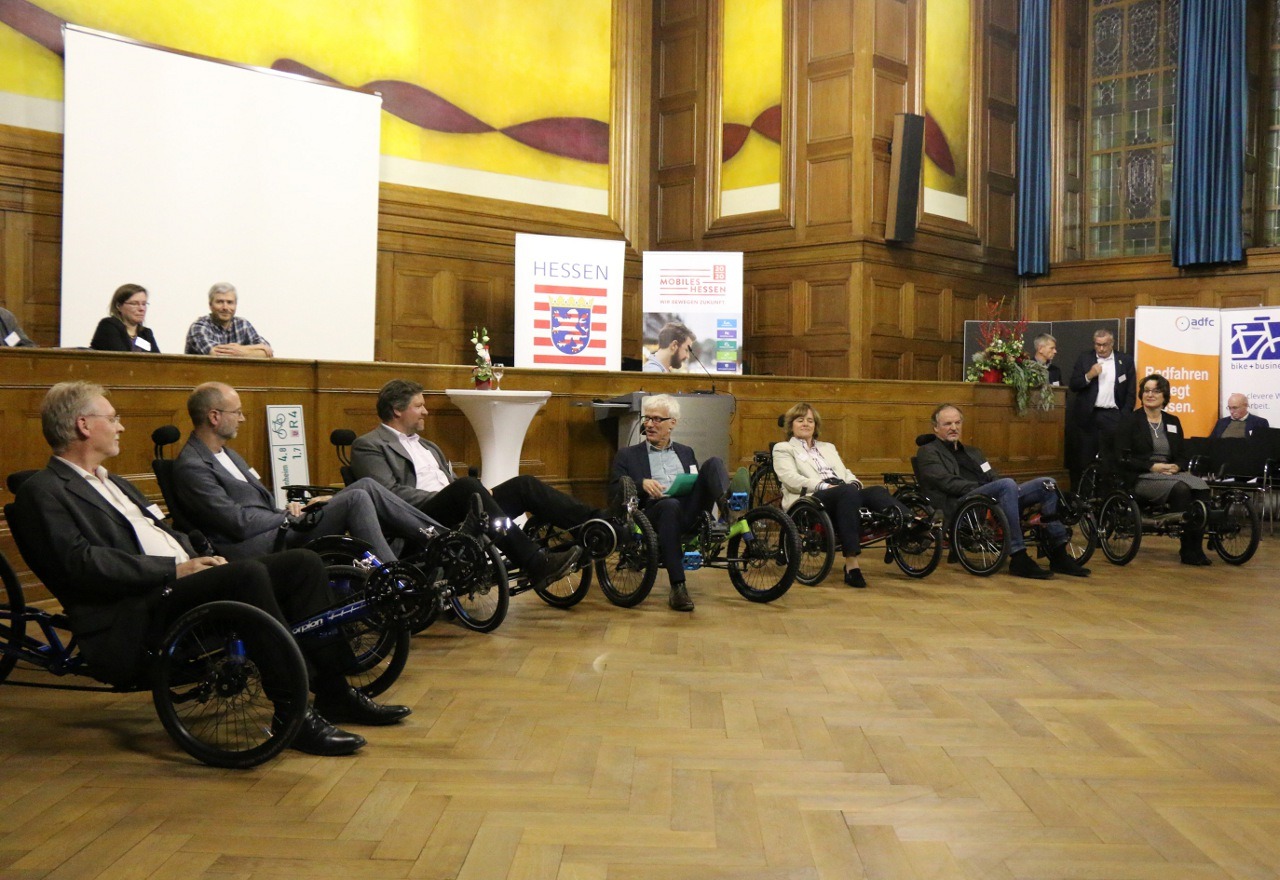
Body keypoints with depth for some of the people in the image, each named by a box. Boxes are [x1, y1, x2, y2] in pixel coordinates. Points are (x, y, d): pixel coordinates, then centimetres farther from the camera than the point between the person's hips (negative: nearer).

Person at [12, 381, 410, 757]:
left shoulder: (112, 483, 27)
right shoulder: (43, 492, -2)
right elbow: (81, 563, -16)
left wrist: (201, 561, 3)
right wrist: (175, 569, -18)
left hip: (178, 583, 9)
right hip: (131, 623, -9)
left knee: (303, 562, -6)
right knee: (247, 574, -33)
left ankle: (333, 691, -2)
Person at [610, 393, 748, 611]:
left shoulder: (685, 453, 30)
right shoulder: (628, 455, 20)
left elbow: (699, 486, 25)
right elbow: (614, 492, 7)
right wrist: (641, 484, -12)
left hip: (690, 512, 3)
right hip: (652, 513, -3)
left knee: (713, 462, -15)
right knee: (669, 505, -40)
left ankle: (727, 501, -49)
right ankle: (677, 588, -42)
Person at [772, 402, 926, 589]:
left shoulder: (828, 447, 35)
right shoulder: (783, 448, 16)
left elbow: (846, 473, 24)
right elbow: (791, 479, -2)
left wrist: (853, 482, -2)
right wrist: (825, 486, -15)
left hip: (845, 494, 6)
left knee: (877, 491, -25)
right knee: (848, 492, -37)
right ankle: (851, 565, -46)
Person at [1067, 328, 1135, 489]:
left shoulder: (1125, 361, 6)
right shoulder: (1084, 358, 8)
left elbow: (1131, 392, 5)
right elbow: (1073, 385, 3)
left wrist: (1125, 417, -3)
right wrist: (1089, 375, -14)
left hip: (1113, 416, -1)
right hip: (1087, 416, 1)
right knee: (1084, 458, 3)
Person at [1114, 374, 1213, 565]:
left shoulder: (1173, 422, 19)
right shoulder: (1131, 420, 4)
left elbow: (1181, 457, 18)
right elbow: (1122, 458, -5)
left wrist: (1176, 467, -7)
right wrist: (1152, 467, -15)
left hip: (1171, 474, 5)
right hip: (1141, 478, -5)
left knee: (1201, 488, -27)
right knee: (1181, 489, -33)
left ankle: (1196, 547, -26)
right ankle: (1187, 549, -24)